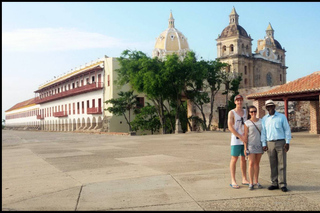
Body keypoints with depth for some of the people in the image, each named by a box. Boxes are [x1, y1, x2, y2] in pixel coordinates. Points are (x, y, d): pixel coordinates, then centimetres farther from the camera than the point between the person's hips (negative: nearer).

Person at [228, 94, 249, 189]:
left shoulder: (245, 112, 12)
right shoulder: (231, 113, -4)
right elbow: (230, 127, -11)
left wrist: (245, 135, -6)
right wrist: (240, 137, -14)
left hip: (245, 139, 5)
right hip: (236, 139, -5)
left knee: (244, 159, 11)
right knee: (234, 159, -2)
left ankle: (244, 179, 20)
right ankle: (233, 181, 4)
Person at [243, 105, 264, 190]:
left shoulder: (261, 121, 6)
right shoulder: (247, 123, -5)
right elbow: (245, 136, -5)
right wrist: (245, 148, -9)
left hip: (259, 145, 4)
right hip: (251, 145, -3)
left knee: (257, 163, 9)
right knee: (251, 163, -6)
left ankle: (256, 182, 16)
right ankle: (251, 183, -3)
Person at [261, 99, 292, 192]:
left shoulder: (282, 117, 1)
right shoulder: (264, 118, 9)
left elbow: (287, 130, 1)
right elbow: (263, 132, 10)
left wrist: (287, 142, -6)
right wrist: (264, 144, 3)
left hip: (280, 142, -2)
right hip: (270, 143, 3)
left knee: (282, 164, -3)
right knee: (273, 165, 5)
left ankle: (283, 184, 2)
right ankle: (275, 183, 12)